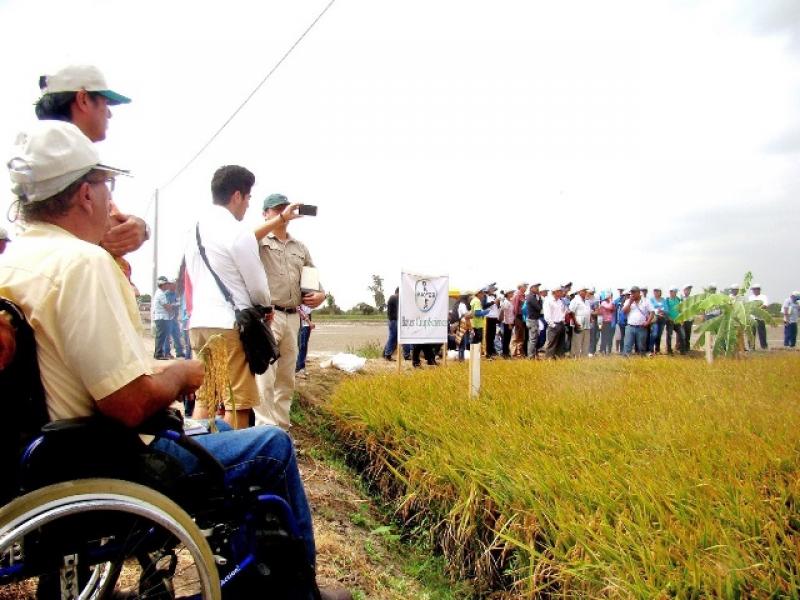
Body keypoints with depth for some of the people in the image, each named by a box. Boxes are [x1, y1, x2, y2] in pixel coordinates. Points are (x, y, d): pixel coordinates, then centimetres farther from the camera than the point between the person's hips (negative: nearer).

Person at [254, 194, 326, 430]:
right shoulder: (258, 241, 1)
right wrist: (281, 218, -29)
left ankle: (281, 428, 20)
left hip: (292, 317, 6)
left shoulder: (300, 247, 19)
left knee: (286, 379, 11)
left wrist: (320, 294, 2)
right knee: (264, 378, -10)